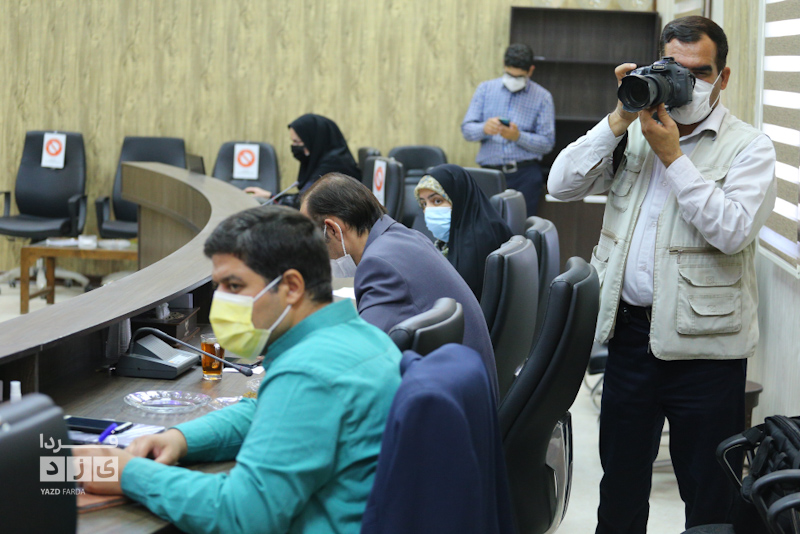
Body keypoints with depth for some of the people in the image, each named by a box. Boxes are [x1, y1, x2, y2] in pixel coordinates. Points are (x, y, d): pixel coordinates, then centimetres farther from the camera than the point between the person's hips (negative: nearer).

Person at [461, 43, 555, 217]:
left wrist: (518, 137, -15)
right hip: (489, 173, 1)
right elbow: (467, 129, 6)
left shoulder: (542, 97, 7)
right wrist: (484, 129, -16)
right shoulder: (485, 89, 12)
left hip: (525, 176, -1)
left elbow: (547, 143, 1)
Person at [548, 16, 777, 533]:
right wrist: (620, 119, -7)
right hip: (630, 330, 4)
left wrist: (672, 157, -16)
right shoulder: (636, 132, 11)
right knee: (620, 479, 17)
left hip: (702, 342, -4)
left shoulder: (749, 147, -3)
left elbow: (733, 230, -18)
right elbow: (563, 185, 1)